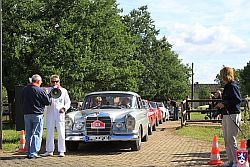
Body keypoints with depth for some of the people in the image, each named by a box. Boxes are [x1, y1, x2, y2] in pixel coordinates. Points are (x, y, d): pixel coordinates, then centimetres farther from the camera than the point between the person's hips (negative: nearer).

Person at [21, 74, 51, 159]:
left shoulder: (24, 89, 7)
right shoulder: (40, 90, -12)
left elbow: (21, 101, 18)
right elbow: (48, 102, -5)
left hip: (26, 114, 6)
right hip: (37, 114, -6)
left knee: (28, 134, 13)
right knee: (36, 134, -1)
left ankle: (28, 152, 15)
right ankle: (33, 153, -6)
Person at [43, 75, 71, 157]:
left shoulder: (63, 90, 10)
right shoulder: (48, 90, 9)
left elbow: (68, 102, 13)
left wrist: (64, 108, -6)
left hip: (60, 114, -1)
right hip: (50, 114, 1)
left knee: (61, 133, -2)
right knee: (49, 132, 4)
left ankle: (61, 151, 1)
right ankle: (49, 150, 11)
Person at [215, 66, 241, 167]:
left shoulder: (232, 86, -12)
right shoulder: (227, 86, 16)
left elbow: (238, 99, -20)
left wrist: (224, 104, -18)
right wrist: (220, 106, 16)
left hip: (233, 115, -10)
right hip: (226, 115, 10)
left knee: (231, 139, -8)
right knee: (226, 139, 12)